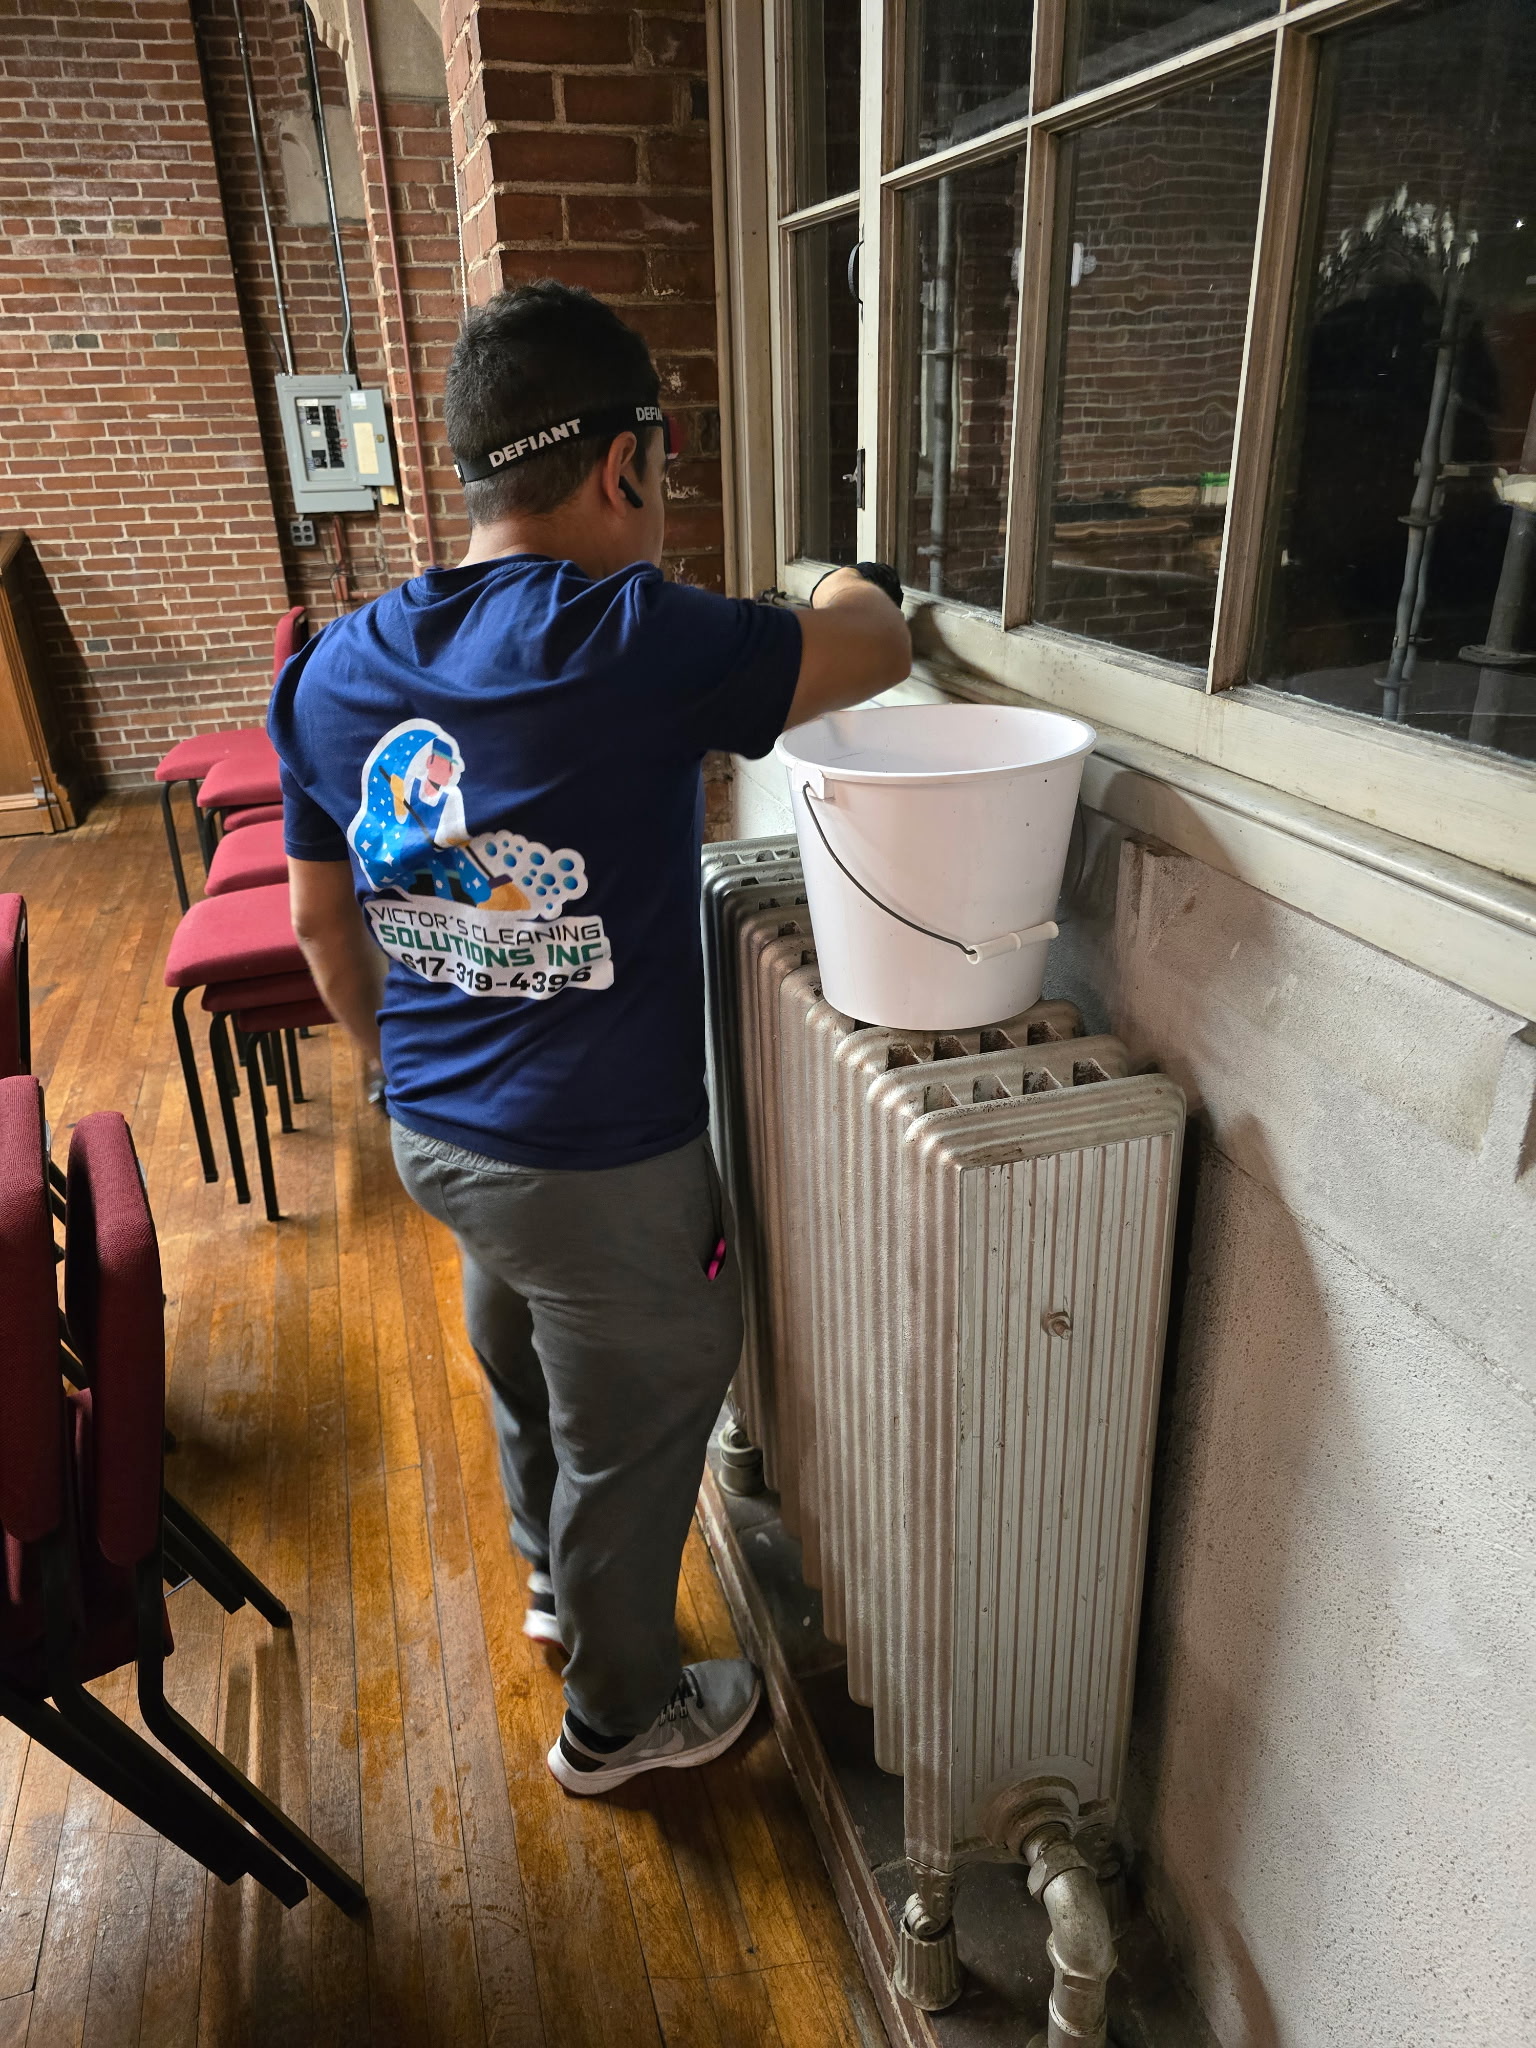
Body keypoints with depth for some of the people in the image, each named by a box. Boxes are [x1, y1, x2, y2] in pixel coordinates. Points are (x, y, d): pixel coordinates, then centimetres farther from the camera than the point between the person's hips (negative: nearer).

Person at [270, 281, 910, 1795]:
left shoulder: (335, 670, -2)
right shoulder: (631, 644, -24)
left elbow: (324, 923, 6)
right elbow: (877, 647, -11)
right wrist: (845, 593, 12)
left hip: (433, 1137, 7)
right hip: (598, 1164, -7)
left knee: (527, 1376, 30)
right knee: (629, 1433, 17)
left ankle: (554, 1581, 58)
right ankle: (620, 1715, 42)